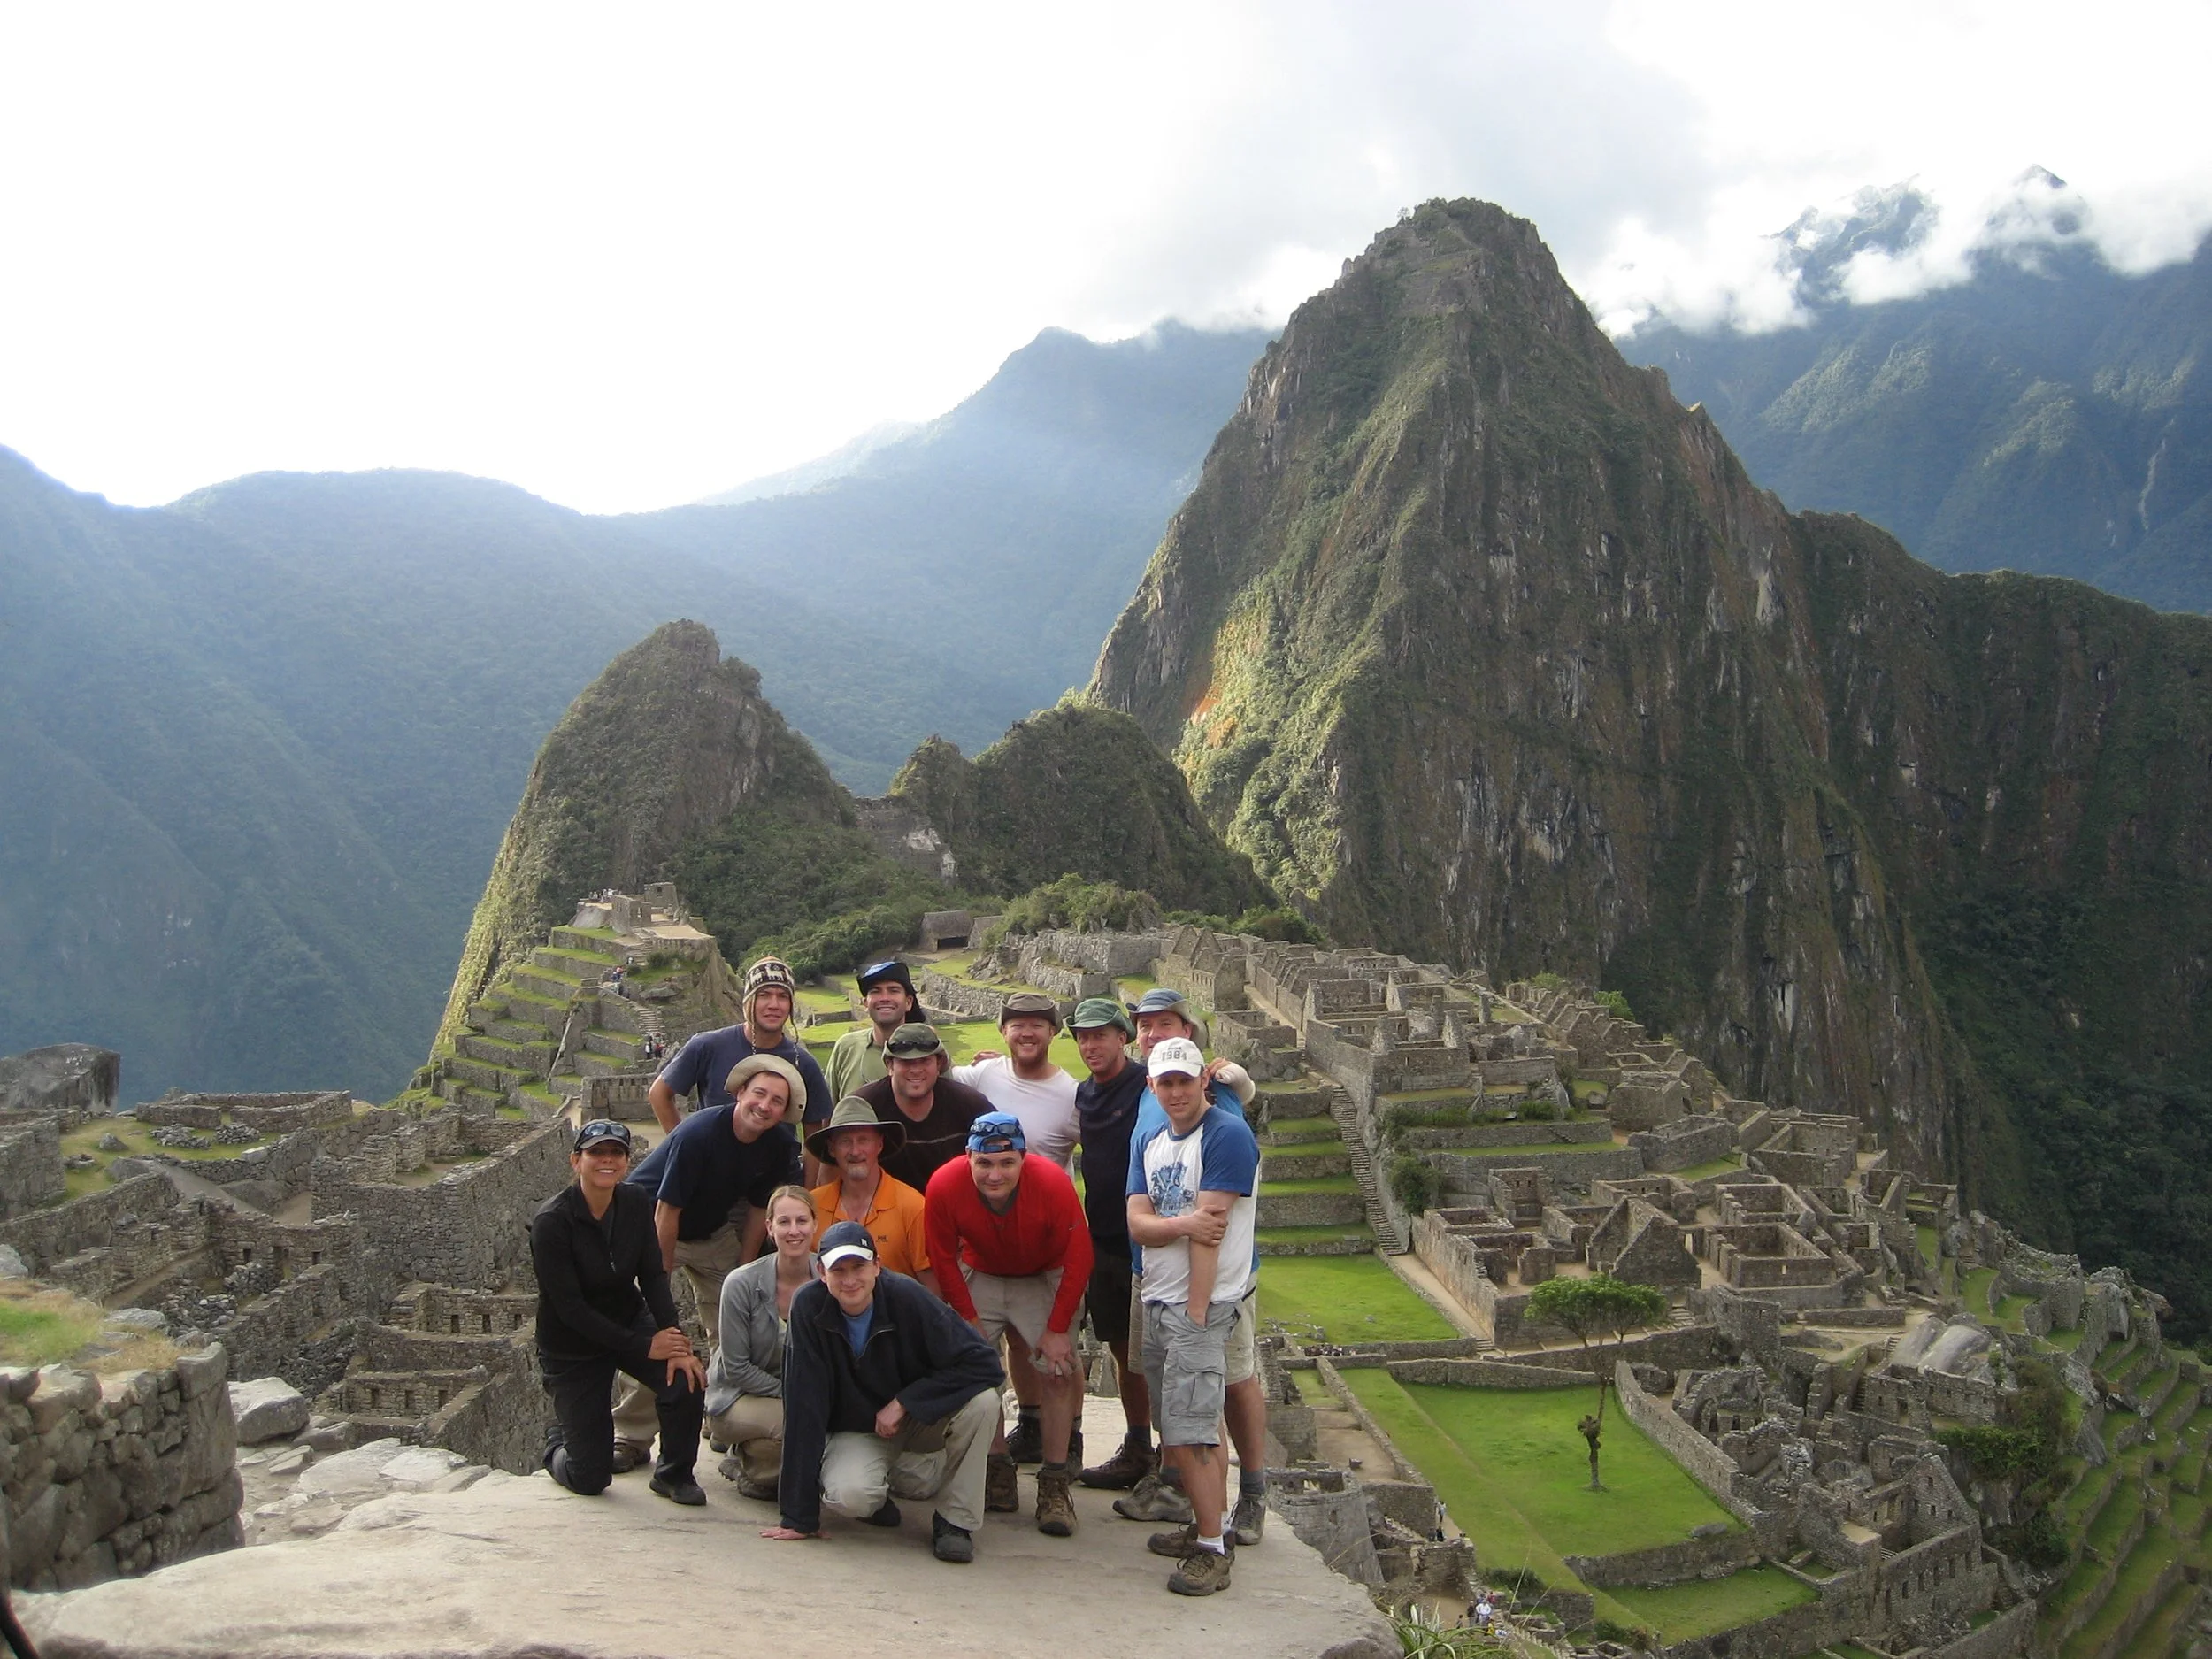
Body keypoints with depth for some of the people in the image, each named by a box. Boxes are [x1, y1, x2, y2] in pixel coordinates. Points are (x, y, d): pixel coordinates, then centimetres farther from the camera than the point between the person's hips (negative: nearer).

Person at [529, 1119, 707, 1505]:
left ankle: (674, 1474, -2)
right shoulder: (551, 1222, -24)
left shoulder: (636, 1204, -9)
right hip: (572, 1346, -4)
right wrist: (644, 1346, -26)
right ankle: (559, 1439, 35)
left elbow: (653, 1277, -9)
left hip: (629, 1321, 4)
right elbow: (569, 1306, -24)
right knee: (591, 1479, -1)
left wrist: (675, 1344, -23)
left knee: (685, 1378, -27)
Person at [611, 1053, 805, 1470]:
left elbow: (758, 1211, -2)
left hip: (713, 1234, 5)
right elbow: (667, 1210, -24)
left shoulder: (779, 1147, -14)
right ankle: (630, 1437, -4)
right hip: (649, 1224, -5)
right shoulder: (698, 1133, -31)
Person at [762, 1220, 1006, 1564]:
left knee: (982, 1401, -29)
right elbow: (803, 1407, -19)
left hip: (920, 1420, 1)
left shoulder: (907, 1297, -23)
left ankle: (955, 1520, -9)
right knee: (850, 1494, -33)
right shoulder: (808, 1308, -21)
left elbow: (984, 1364, -23)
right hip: (855, 1432, 0)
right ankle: (877, 1498, 6)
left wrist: (904, 1402, -25)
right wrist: (799, 1518, -19)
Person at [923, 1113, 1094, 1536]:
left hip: (1046, 1278, -2)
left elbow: (1078, 1259, -19)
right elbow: (944, 1259, -11)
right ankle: (998, 1475, 7)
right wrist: (969, 1319, -9)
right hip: (980, 1276, 2)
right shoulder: (945, 1186, -30)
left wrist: (1058, 1329, -14)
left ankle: (1054, 1486, -3)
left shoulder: (1053, 1183, -34)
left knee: (1058, 1370, -11)